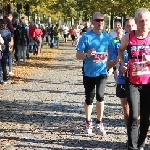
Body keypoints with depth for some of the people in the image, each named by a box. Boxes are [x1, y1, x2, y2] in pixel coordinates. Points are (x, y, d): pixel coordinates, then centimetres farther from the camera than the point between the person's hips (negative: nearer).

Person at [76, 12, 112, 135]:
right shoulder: (86, 37, -6)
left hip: (102, 71, 1)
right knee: (89, 98, 8)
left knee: (100, 96, -15)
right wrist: (87, 54, -26)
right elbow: (78, 55, -7)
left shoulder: (108, 37, 2)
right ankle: (88, 123, 28)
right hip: (89, 72, -1)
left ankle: (99, 123, 3)